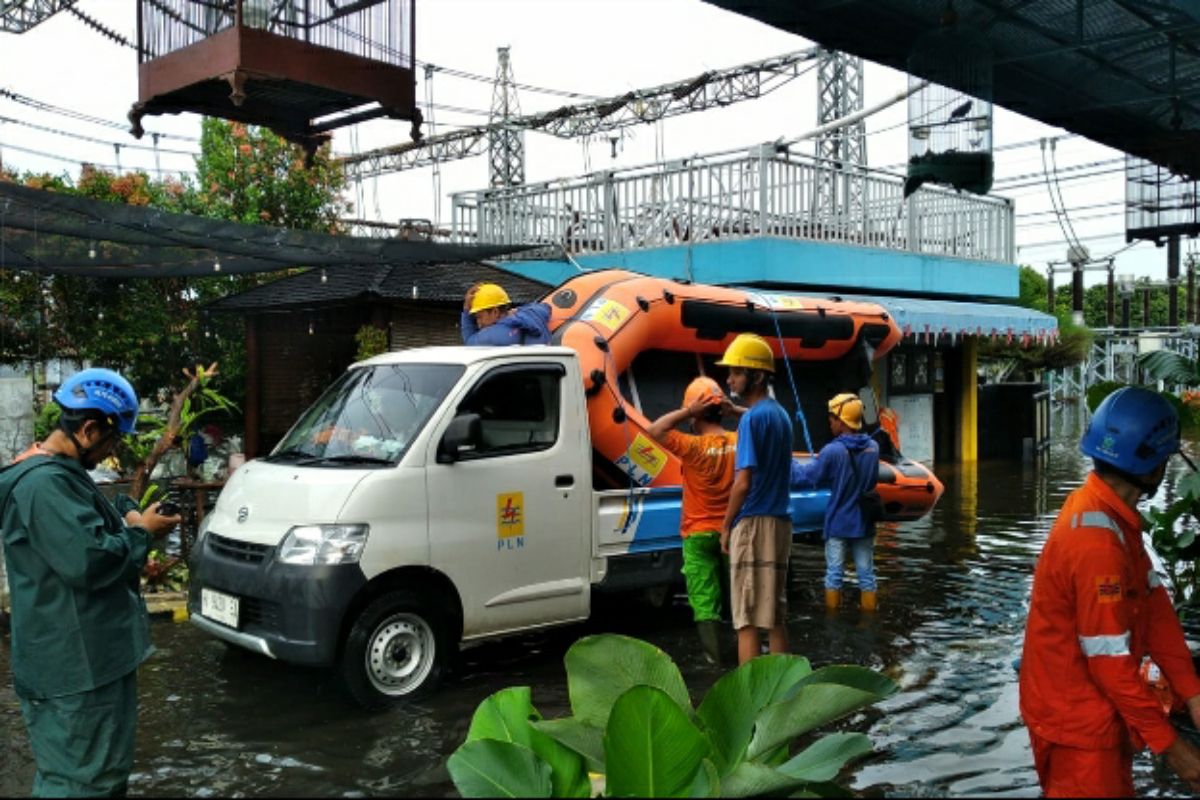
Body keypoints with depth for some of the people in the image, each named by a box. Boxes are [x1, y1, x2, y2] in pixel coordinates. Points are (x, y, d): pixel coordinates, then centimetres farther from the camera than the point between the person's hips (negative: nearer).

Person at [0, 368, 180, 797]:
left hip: (92, 656, 11)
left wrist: (127, 523, 9)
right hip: (74, 664, -11)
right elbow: (88, 561, -28)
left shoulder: (58, 473, 14)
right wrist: (140, 532, -12)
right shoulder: (44, 484, -22)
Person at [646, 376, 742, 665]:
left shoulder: (694, 446, -17)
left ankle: (715, 656, 2)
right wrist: (735, 410, 1)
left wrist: (686, 411, -15)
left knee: (704, 601, 2)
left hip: (699, 535, -4)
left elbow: (654, 430, -20)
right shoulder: (739, 442, -4)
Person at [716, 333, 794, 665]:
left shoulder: (753, 417, -12)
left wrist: (726, 525, -7)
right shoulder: (781, 414, 15)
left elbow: (744, 482, -17)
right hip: (780, 522, 9)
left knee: (747, 618, -6)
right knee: (776, 615, 12)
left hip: (754, 524, -9)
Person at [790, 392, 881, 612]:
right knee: (866, 574, 10)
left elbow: (805, 477, -13)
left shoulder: (833, 451, -17)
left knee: (834, 574, 6)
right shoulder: (873, 448, 0)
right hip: (864, 523, 4)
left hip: (838, 524, -4)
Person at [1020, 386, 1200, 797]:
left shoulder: (1105, 510, 1)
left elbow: (1154, 603, 1)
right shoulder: (1098, 540, -30)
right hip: (1078, 718, -9)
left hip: (1091, 708, 9)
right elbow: (1111, 660, -26)